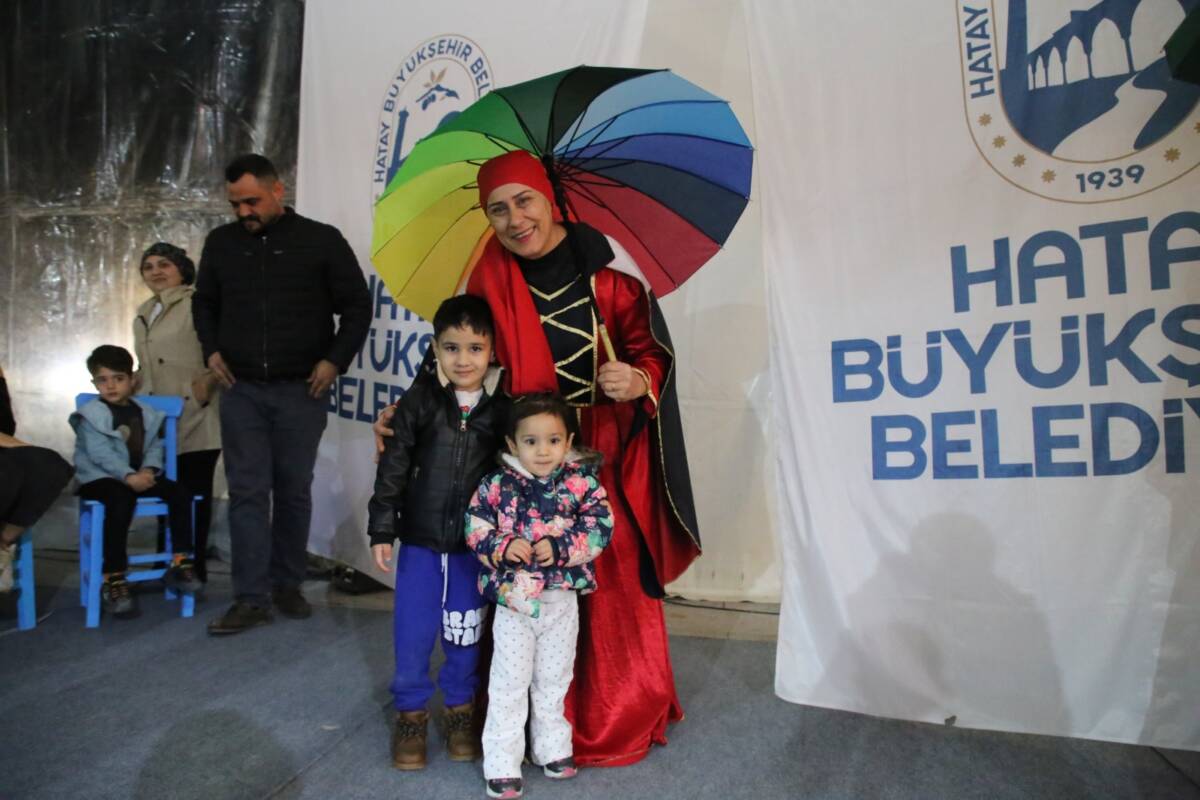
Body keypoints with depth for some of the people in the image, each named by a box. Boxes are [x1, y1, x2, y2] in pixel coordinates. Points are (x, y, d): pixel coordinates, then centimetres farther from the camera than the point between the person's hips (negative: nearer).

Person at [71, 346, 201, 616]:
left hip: (140, 476, 5)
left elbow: (154, 447, 7)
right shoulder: (90, 414, -4)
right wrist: (129, 476, -28)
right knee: (121, 500, -36)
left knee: (179, 492, -16)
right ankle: (113, 581, -30)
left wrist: (149, 470, -15)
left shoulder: (145, 413, 12)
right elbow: (100, 454, -16)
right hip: (99, 478, -5)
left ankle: (180, 563, -10)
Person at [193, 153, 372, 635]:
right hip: (241, 390, 2)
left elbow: (357, 305, 2)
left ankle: (288, 585, 22)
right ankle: (251, 598, 6)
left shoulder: (321, 240, -1)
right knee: (247, 492, 0)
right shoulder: (221, 243, 9)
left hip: (301, 391, -2)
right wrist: (212, 350, 7)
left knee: (294, 491, 7)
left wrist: (335, 360, -7)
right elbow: (204, 302, 23)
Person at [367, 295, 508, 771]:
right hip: (420, 540, 0)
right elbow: (393, 468, -2)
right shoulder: (418, 401, -7)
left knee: (465, 634, 13)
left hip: (475, 545, 0)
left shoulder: (503, 407, -7)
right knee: (412, 634, 10)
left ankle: (461, 709, 35)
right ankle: (411, 713, 31)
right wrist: (382, 530, -2)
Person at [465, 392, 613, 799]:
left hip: (562, 599, 2)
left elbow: (600, 527, -12)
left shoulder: (582, 482, -9)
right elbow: (475, 529, -7)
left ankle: (552, 747, 40)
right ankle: (502, 764, 24)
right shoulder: (497, 484, -10)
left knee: (554, 680, 20)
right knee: (509, 684, 9)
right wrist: (503, 547, -24)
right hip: (513, 599, -1)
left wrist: (560, 547, -23)